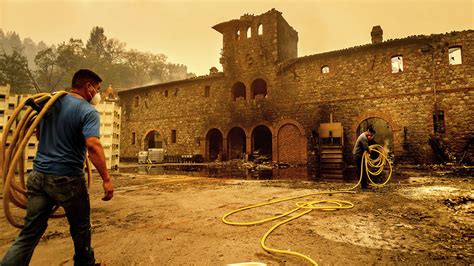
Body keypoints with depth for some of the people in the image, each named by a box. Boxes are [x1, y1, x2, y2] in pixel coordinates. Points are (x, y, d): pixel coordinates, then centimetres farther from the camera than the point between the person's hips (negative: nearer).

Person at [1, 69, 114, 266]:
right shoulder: (88, 111, -14)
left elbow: (38, 134, 22)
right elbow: (93, 145, -27)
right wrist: (106, 179, -25)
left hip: (38, 175, 6)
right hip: (67, 179, -6)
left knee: (29, 233, 12)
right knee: (80, 228, 15)